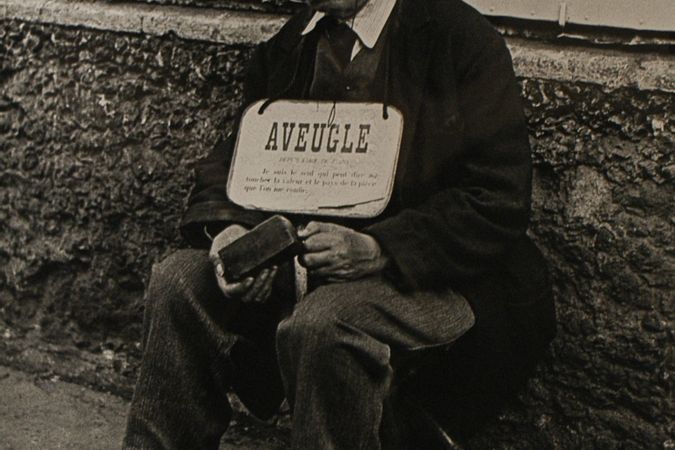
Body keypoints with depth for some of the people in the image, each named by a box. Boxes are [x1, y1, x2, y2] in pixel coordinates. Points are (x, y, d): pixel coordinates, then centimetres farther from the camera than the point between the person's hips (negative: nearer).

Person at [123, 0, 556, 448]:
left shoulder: (466, 40, -10)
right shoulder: (289, 46, 10)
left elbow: (499, 203, -15)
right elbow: (234, 157, 12)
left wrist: (379, 249, -26)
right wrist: (226, 226, -12)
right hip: (303, 252, 6)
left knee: (321, 324, -35)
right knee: (181, 279, -17)